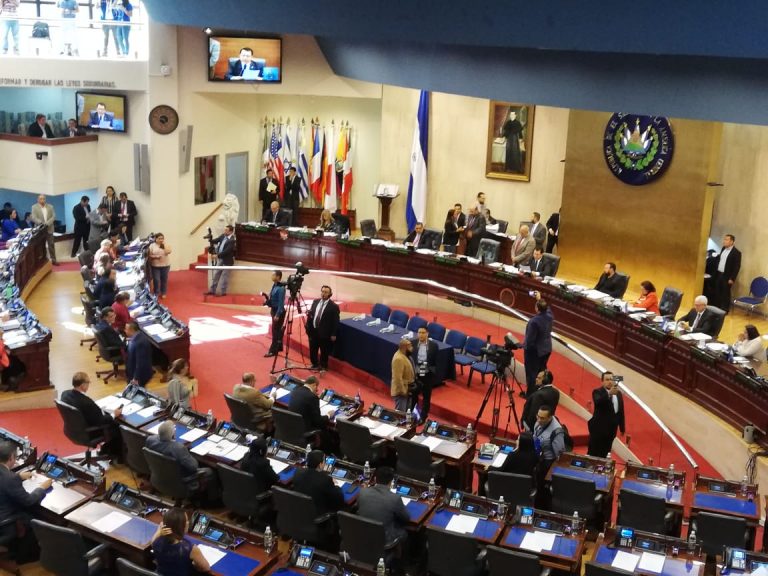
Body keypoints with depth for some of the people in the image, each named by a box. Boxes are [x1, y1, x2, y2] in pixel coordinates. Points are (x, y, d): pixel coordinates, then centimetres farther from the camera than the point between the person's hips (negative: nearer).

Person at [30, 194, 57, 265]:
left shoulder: (50, 206, 9)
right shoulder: (34, 207, 2)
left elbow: (54, 216, 0)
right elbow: (34, 218, -8)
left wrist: (47, 223, -16)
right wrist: (41, 223, -24)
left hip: (49, 229, 2)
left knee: (51, 245, 2)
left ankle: (53, 260, 6)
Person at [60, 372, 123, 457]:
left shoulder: (65, 394, -12)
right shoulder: (86, 402, -36)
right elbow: (101, 422, -22)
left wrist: (98, 409, 10)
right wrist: (114, 415, -7)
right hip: (88, 434, -8)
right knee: (116, 426, 11)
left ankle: (106, 449, 35)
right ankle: (117, 455, 31)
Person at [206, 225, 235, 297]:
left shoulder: (232, 240, -21)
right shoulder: (223, 236, 4)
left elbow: (226, 251, -25)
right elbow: (216, 240, 5)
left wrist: (217, 255, -26)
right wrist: (210, 240, -16)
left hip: (226, 261, -8)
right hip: (220, 259, 8)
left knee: (224, 276, 3)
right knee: (216, 274, 13)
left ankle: (223, 292, 13)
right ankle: (212, 290, 21)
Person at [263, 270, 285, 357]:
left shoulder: (281, 288, -21)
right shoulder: (274, 286, 5)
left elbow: (281, 303, -22)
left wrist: (277, 315, -22)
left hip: (279, 312, -9)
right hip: (274, 310, 9)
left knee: (276, 331, -5)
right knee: (277, 330, 17)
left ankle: (273, 351, -2)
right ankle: (279, 347, 29)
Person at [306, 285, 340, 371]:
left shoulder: (333, 306, -12)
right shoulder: (315, 302, 7)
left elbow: (335, 321, -11)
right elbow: (310, 315, 12)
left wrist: (333, 334, -11)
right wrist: (308, 327, 5)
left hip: (324, 333, -5)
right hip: (313, 330, 5)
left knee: (324, 351, 8)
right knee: (312, 350, 14)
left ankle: (323, 367, 26)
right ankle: (315, 365, 33)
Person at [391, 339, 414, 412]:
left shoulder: (404, 355, 7)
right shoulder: (399, 359, -26)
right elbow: (398, 378, -29)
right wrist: (402, 391, -24)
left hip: (405, 390, 10)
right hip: (401, 392, -10)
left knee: (405, 412, 19)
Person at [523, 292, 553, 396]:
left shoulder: (534, 321, -31)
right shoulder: (549, 316, -9)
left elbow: (530, 338, -24)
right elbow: (547, 308, 18)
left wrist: (525, 347, -6)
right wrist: (539, 299, 26)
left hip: (534, 350, -7)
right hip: (546, 349, 7)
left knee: (531, 373, 8)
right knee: (541, 371, 21)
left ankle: (531, 394, 19)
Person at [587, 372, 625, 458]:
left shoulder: (619, 394, 11)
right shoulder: (597, 392, -9)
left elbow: (621, 411, 16)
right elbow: (597, 402, -32)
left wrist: (622, 428, 16)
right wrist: (609, 393, -47)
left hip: (611, 429, 6)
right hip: (598, 428, -6)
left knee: (604, 455, 10)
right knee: (593, 454, -4)